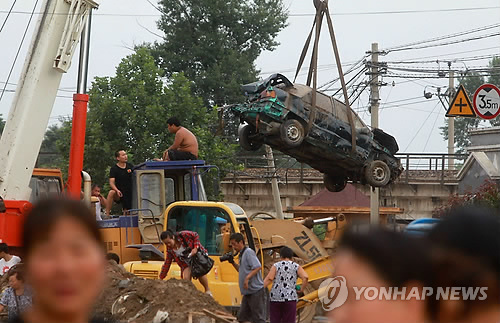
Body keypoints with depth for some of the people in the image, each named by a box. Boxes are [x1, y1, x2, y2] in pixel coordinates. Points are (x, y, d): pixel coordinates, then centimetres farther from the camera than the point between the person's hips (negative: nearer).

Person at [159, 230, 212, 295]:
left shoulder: (183, 235, -23)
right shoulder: (170, 249, -10)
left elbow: (196, 236, -10)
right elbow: (167, 264, -2)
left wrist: (195, 248, -23)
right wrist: (161, 278, -3)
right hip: (187, 262, 4)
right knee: (186, 278, -18)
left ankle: (207, 290, -4)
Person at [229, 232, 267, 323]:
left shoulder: (249, 252, -12)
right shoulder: (241, 254, 17)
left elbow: (258, 267, -21)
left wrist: (247, 277, -29)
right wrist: (233, 263, 13)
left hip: (256, 291, -10)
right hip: (248, 292, 10)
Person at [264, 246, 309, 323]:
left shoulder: (276, 266, 6)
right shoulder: (296, 266, 6)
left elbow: (268, 279, -6)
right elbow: (305, 277, -9)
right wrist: (302, 289, 5)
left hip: (275, 297, 1)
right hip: (289, 298, -1)